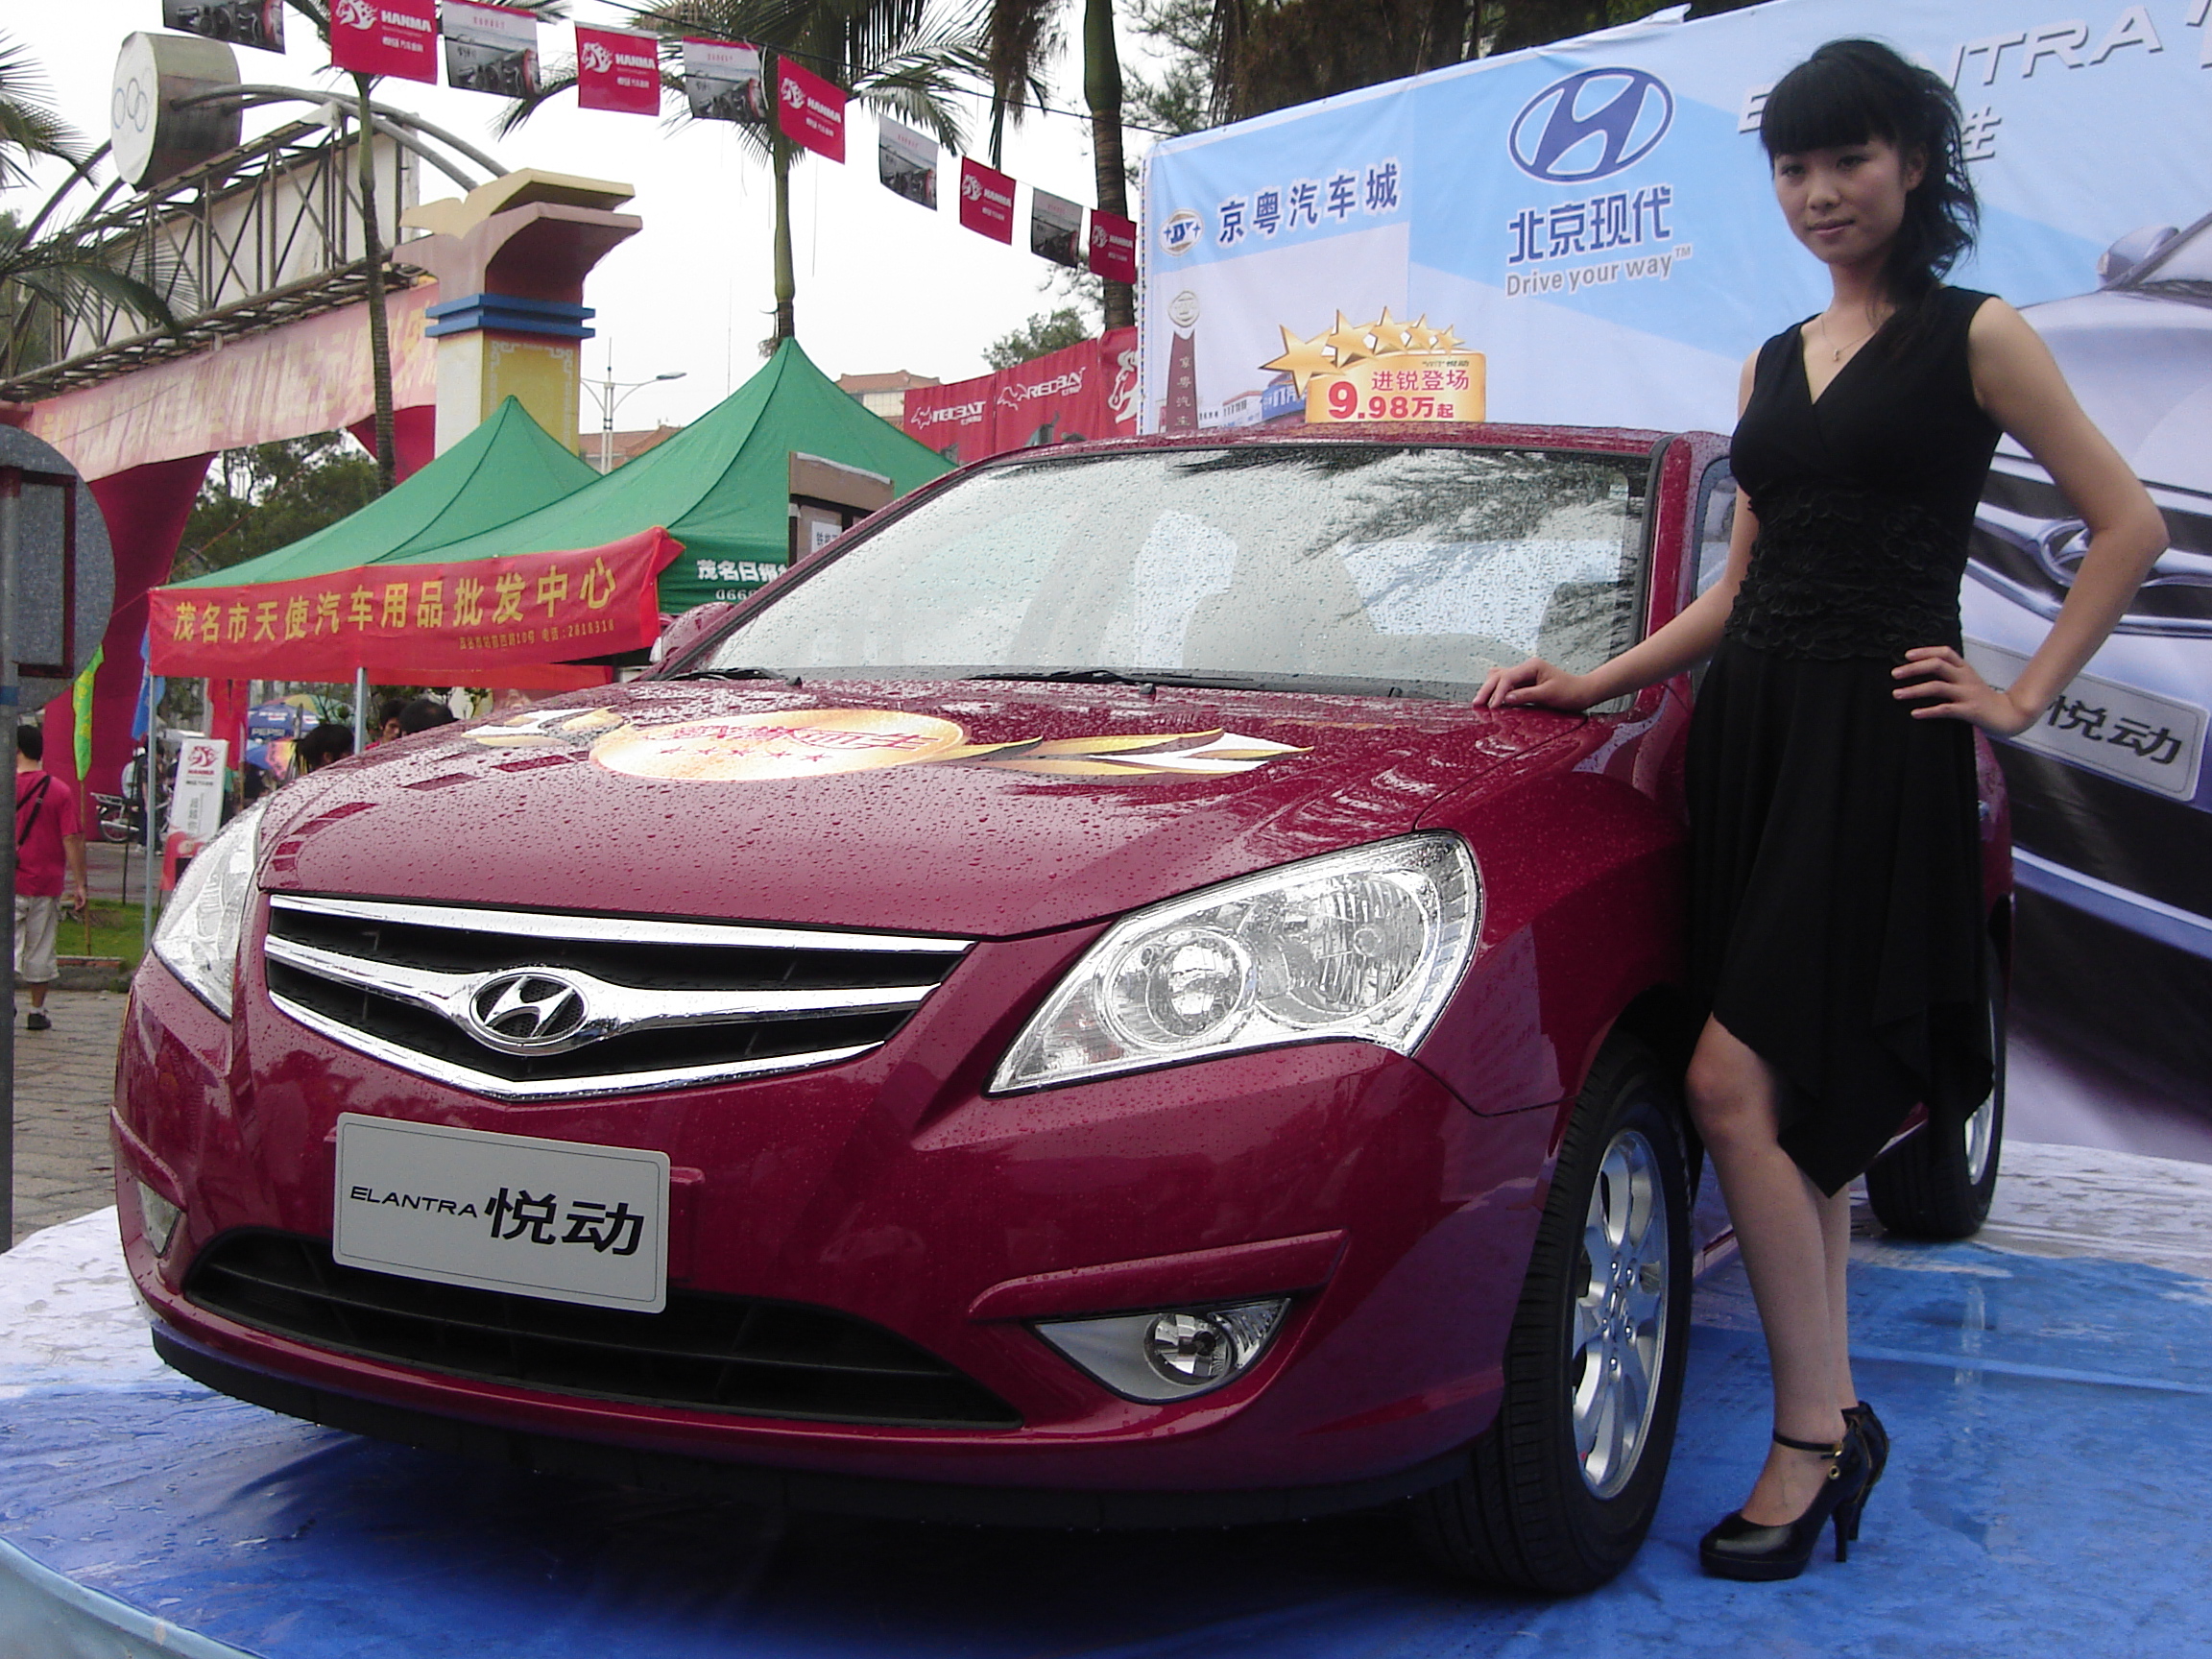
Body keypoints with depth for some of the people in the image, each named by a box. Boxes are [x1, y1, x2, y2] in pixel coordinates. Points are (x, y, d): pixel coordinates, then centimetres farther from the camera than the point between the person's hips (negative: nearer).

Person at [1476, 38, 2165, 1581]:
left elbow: (2131, 524, 1)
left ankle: (1813, 1434, -3)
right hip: (1753, 729, 6)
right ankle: (1828, 1421, 15)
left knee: (1738, 1084, -15)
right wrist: (1596, 682, 11)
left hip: (1877, 744, -6)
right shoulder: (1773, 364, 19)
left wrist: (2022, 697, -5)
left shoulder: (1975, 336, 1)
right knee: (1802, 1102, 7)